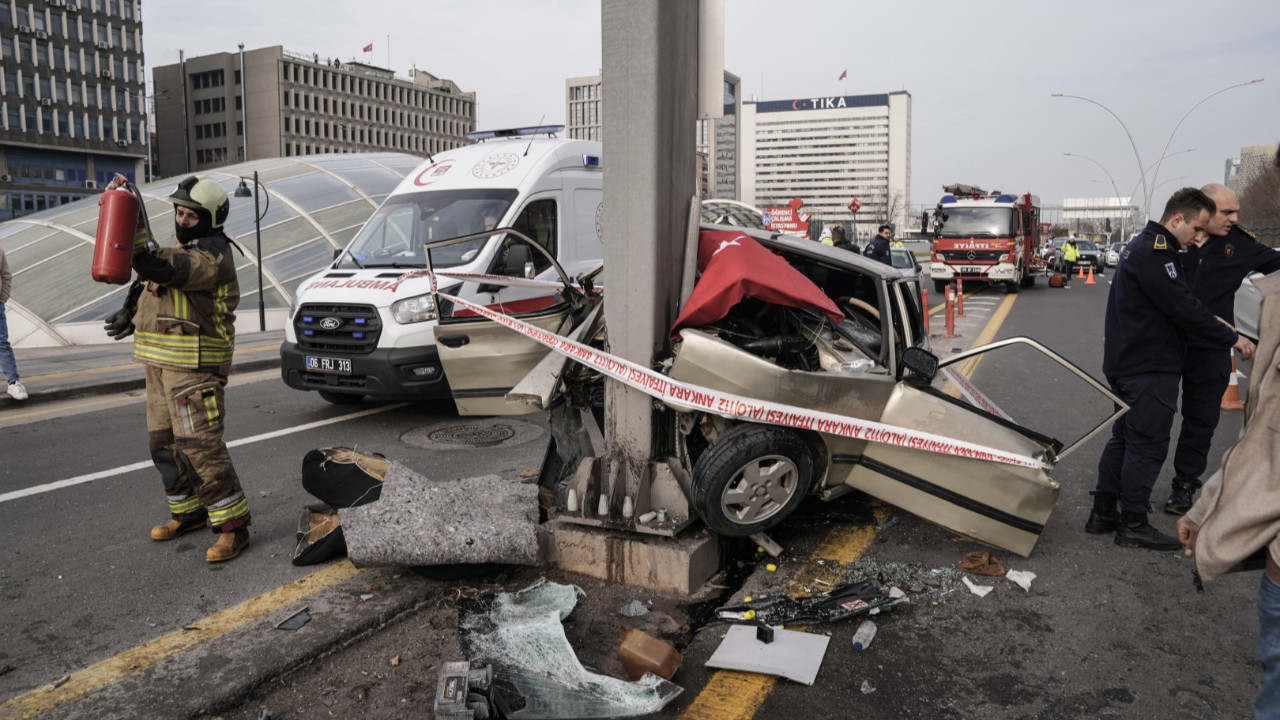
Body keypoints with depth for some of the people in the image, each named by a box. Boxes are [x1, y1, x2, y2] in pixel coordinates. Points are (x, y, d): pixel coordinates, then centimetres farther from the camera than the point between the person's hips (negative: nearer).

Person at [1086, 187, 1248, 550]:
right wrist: (1230, 338, -12)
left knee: (1124, 437, 15)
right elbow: (1184, 308, -21)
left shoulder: (1144, 248, 15)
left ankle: (1103, 513, 21)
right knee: (1148, 445, -2)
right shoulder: (1154, 253, -18)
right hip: (1150, 369, -11)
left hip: (1127, 363, 11)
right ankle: (1133, 525, 6)